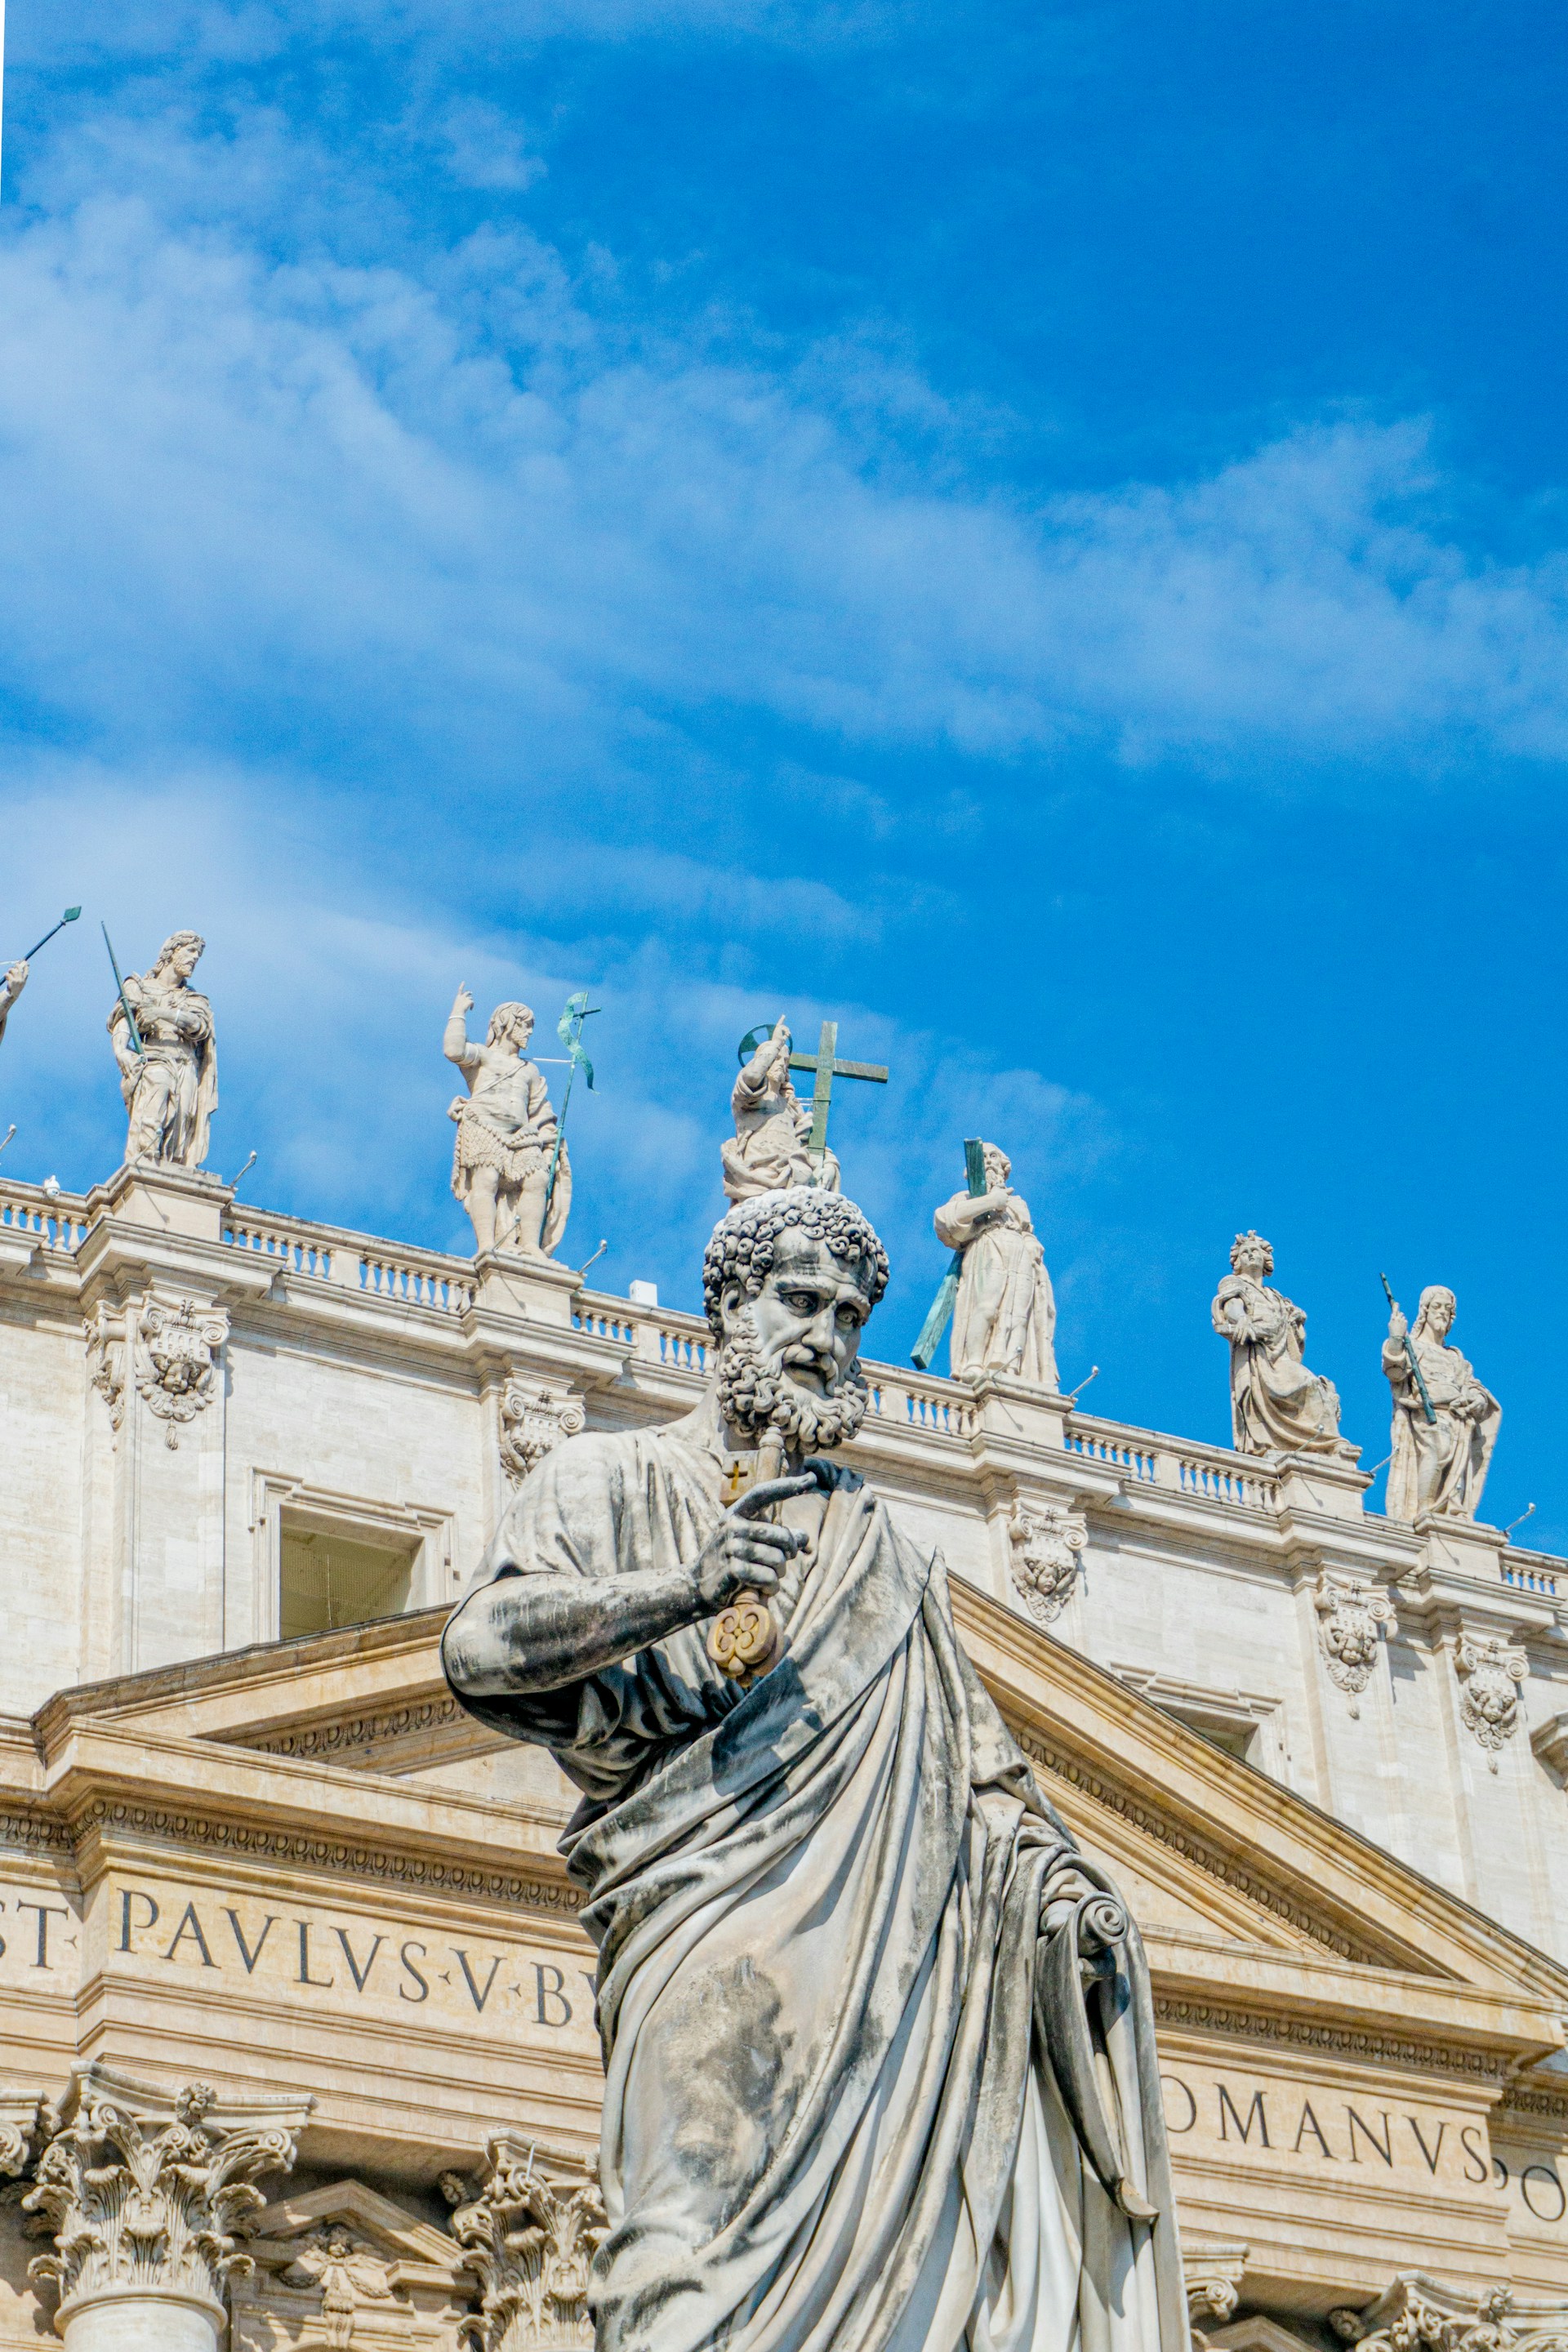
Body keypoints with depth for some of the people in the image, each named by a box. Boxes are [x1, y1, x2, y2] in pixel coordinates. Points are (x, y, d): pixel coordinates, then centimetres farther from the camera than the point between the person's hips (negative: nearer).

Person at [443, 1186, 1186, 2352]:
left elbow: (975, 1757, 23)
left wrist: (1053, 1869, 3)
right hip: (717, 1912, -4)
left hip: (897, 1938, 4)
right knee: (717, 2241, -22)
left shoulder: (886, 1548, 29)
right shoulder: (614, 1480, 16)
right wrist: (681, 1591, -15)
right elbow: (480, 1649, 0)